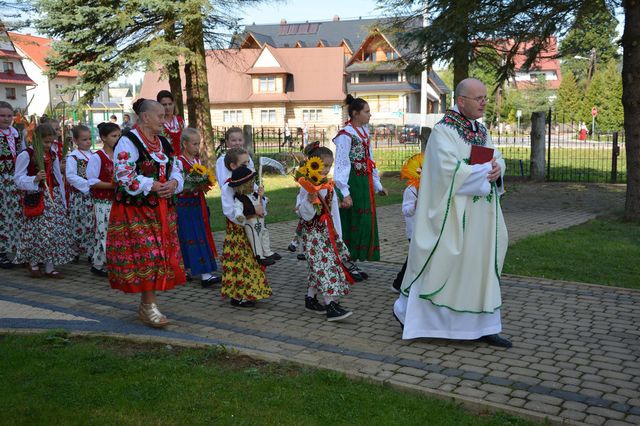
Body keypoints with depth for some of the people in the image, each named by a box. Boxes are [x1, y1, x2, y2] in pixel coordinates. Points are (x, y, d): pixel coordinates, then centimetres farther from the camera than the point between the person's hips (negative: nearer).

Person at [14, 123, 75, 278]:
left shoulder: (53, 155, 11)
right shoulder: (26, 155, -7)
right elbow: (19, 179, -8)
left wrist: (62, 200, 14)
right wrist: (35, 179, -26)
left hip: (53, 196, 6)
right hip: (35, 198, -5)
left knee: (55, 230, 1)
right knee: (37, 230, -6)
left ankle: (50, 266, 8)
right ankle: (33, 262, 15)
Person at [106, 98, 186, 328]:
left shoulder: (163, 143, 15)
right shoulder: (128, 142, -9)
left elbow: (176, 169, 17)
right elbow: (124, 176, -18)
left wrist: (173, 183, -5)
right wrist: (153, 186, -19)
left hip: (161, 210, 8)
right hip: (135, 210, -7)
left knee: (160, 254, 7)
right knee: (145, 254, -10)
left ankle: (146, 304, 19)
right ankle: (149, 306, -3)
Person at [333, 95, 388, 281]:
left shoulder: (364, 131, 13)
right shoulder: (346, 134, -13)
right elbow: (341, 165, -17)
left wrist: (377, 185, 19)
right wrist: (345, 193, -23)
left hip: (365, 183, 9)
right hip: (352, 183, -9)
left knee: (364, 222, 11)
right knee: (351, 223, -2)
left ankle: (353, 264, 21)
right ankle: (347, 267, 10)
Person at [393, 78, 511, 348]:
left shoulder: (482, 130, 14)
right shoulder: (444, 130, -12)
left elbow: (497, 158, 14)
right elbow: (449, 169, -23)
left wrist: (497, 168, -10)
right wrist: (485, 171, -16)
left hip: (482, 214, 8)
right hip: (454, 212, -8)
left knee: (481, 265, 10)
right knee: (442, 263, -1)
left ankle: (482, 326, 18)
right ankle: (405, 310, 18)